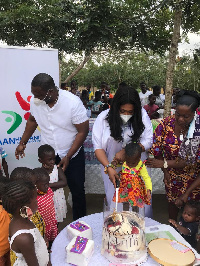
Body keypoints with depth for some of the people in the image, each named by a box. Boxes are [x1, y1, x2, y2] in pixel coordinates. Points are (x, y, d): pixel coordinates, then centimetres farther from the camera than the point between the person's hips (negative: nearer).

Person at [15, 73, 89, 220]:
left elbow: (83, 131, -17)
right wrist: (23, 143, 11)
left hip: (72, 155, -2)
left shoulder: (73, 102, -24)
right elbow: (32, 121, 11)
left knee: (77, 191, 9)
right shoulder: (35, 101, -10)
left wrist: (68, 157, -18)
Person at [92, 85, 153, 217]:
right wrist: (108, 168, -19)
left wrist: (127, 151, -20)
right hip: (113, 169, 0)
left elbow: (148, 141, -8)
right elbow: (98, 147, -7)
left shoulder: (142, 115, -7)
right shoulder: (104, 118, -8)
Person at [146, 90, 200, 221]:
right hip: (172, 175, 2)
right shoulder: (166, 123, -17)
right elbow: (156, 149, -10)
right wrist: (165, 172, -10)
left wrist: (165, 164, -24)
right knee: (172, 202, 21)